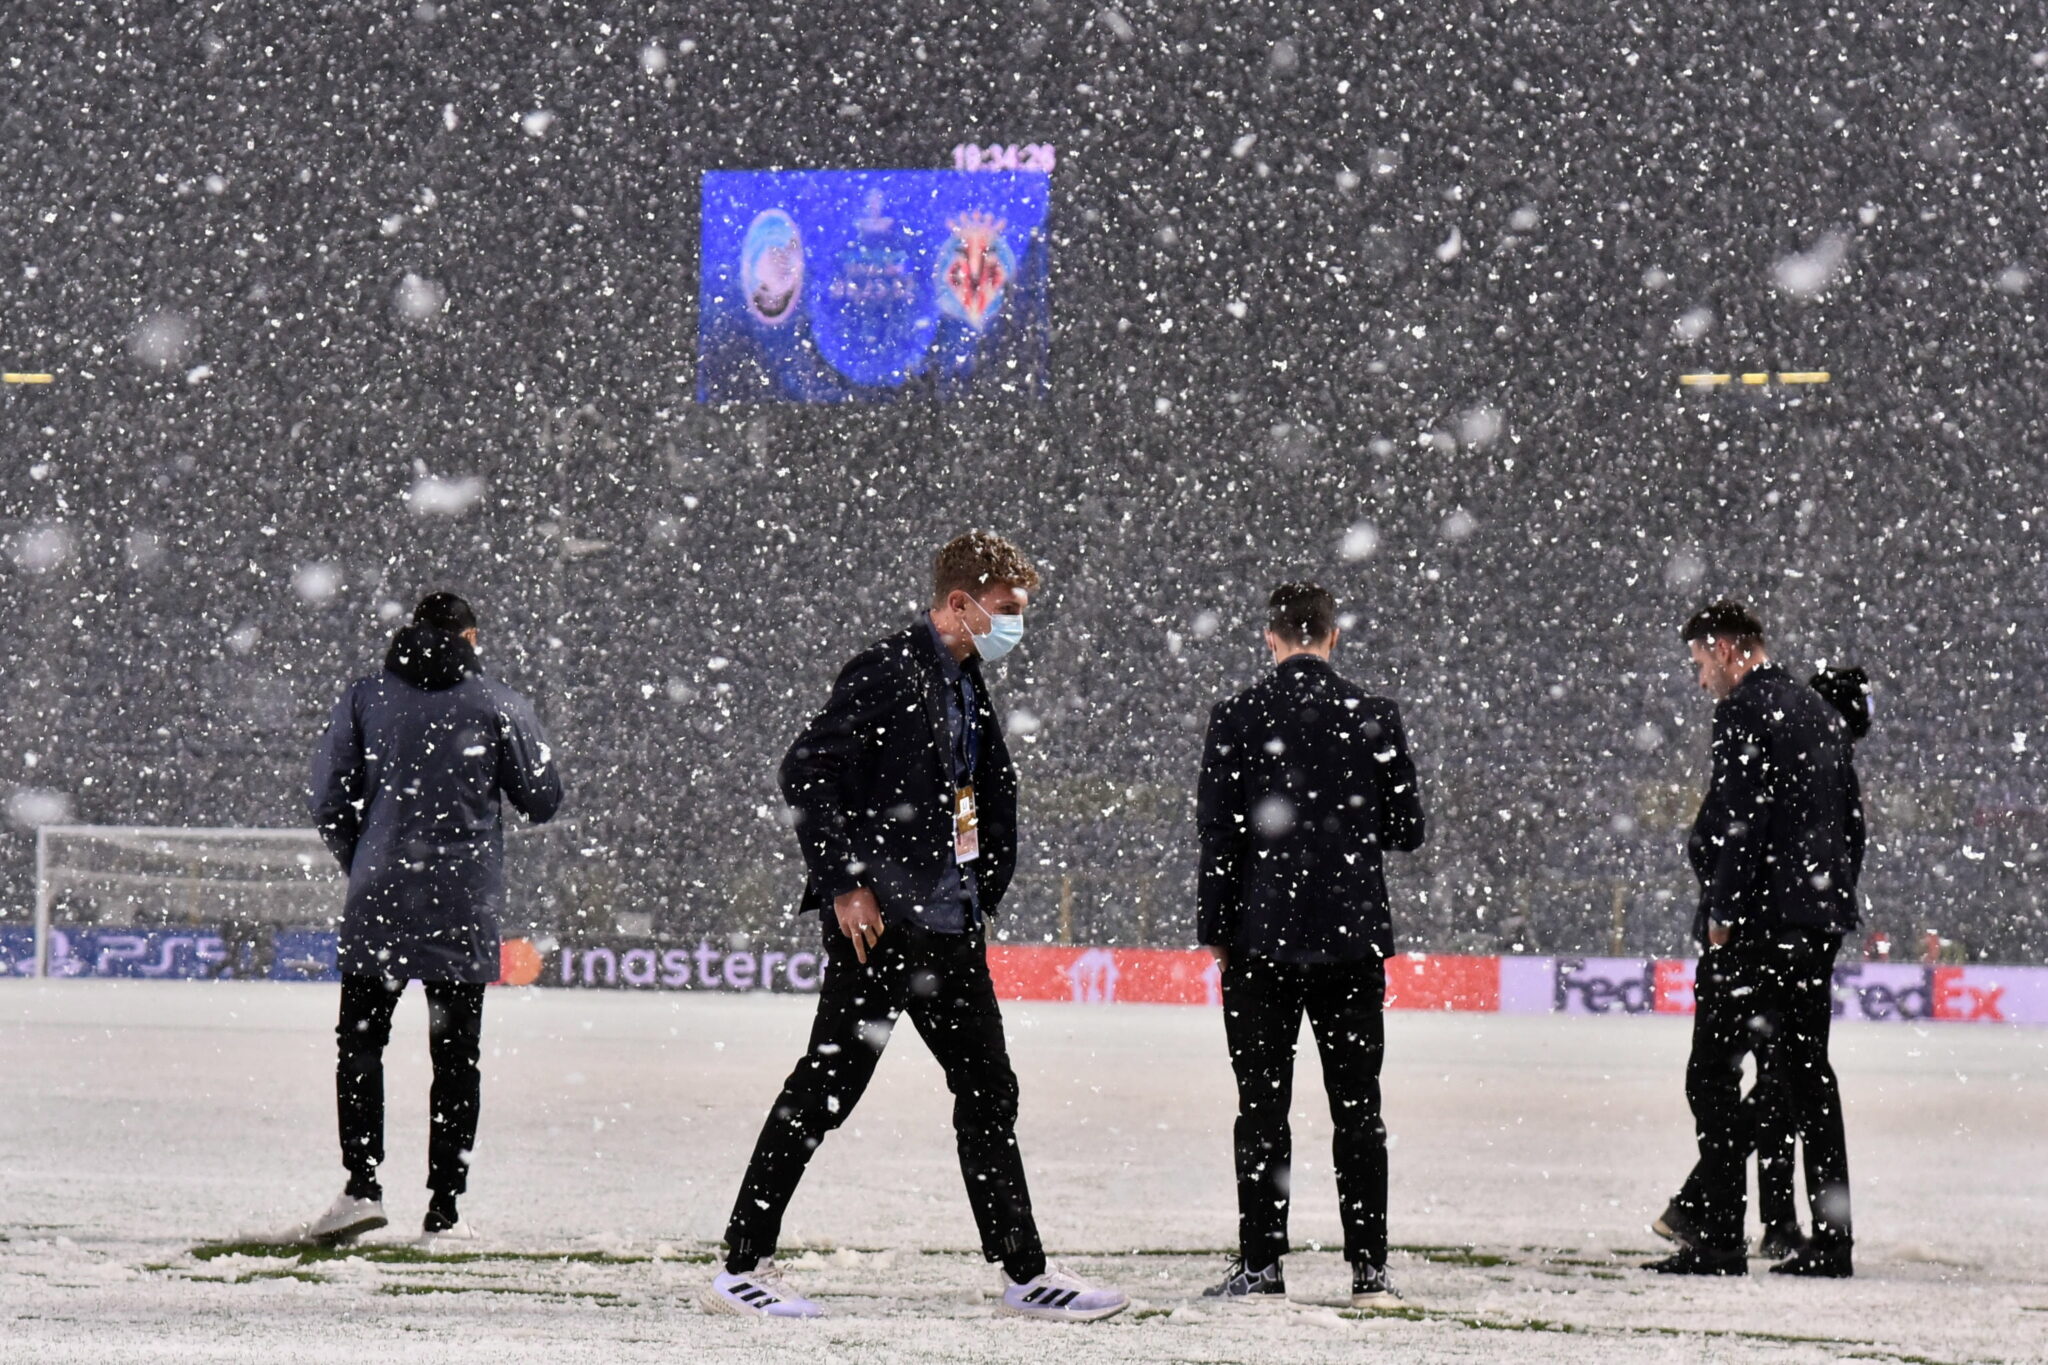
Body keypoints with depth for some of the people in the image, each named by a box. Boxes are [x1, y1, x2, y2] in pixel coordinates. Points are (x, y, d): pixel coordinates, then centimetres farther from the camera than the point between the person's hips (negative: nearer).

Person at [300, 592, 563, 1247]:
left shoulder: (366, 696, 4)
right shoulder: (499, 705, 0)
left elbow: (329, 798, 1)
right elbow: (543, 800, 3)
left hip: (379, 898, 0)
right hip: (466, 905, 0)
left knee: (360, 1041, 8)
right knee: (455, 1054, 5)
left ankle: (362, 1186, -8)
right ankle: (443, 1210, 3)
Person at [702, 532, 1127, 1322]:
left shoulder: (971, 690, 16)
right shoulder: (887, 674, -12)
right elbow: (806, 773, -18)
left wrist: (984, 894, 16)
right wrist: (843, 885, -19)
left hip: (950, 927, 9)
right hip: (879, 922, -9)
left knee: (989, 1091, 10)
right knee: (827, 1085, -6)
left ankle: (1026, 1275, 16)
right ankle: (741, 1268, -1)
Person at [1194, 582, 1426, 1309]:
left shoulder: (1236, 717, -4)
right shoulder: (1374, 717, -2)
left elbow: (1218, 833, -4)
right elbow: (1407, 830, 3)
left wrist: (1216, 931, 3)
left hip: (1260, 936, -1)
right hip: (1352, 935, 1)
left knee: (1262, 1105, 3)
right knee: (1357, 1106, 5)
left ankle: (1260, 1262, 1)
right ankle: (1369, 1269, 3)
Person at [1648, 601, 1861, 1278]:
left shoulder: (1745, 710, -9)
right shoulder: (1821, 712, 17)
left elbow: (1738, 816, -17)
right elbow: (1852, 814, 21)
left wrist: (1722, 909, -14)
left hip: (1756, 919, -8)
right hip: (1819, 917, 8)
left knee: (1713, 1073, -5)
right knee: (1805, 1072, 9)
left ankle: (1717, 1236, -10)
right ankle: (1830, 1240, 7)